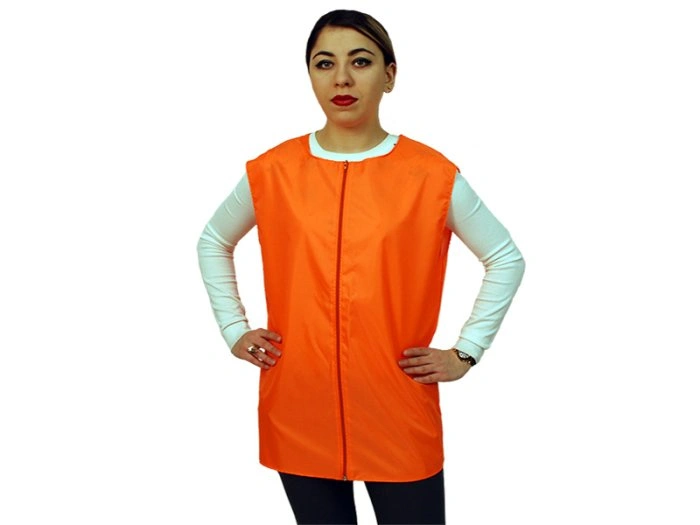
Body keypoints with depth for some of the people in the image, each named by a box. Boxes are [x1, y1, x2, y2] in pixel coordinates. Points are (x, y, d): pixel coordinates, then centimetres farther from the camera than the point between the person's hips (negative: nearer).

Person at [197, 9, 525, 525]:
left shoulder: (433, 175, -5)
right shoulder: (272, 172, 0)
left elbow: (506, 258, 5)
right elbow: (213, 243, 16)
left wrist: (466, 352, 0)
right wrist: (234, 330, 8)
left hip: (400, 416, -1)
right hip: (298, 415, 2)